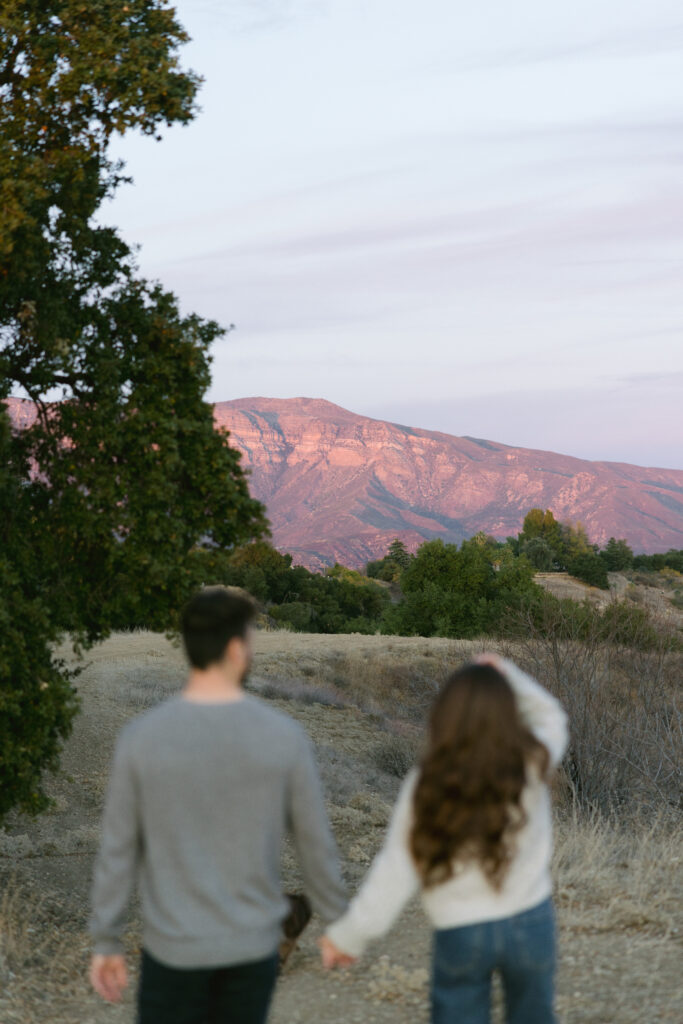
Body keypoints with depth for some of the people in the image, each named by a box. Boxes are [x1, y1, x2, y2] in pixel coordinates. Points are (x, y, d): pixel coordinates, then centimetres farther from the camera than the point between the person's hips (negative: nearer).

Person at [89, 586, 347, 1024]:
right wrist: (339, 921, 13)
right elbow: (316, 844, -3)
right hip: (254, 944, 1)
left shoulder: (140, 737, -13)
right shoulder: (285, 737, -12)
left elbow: (118, 850, -6)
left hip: (174, 948, -1)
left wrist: (106, 942, 6)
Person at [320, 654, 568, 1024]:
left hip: (460, 934, -1)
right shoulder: (531, 765, -11)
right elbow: (551, 716, 13)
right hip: (530, 923, 2)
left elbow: (395, 872, -11)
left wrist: (349, 934, -2)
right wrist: (508, 674, 6)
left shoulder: (426, 786, -15)